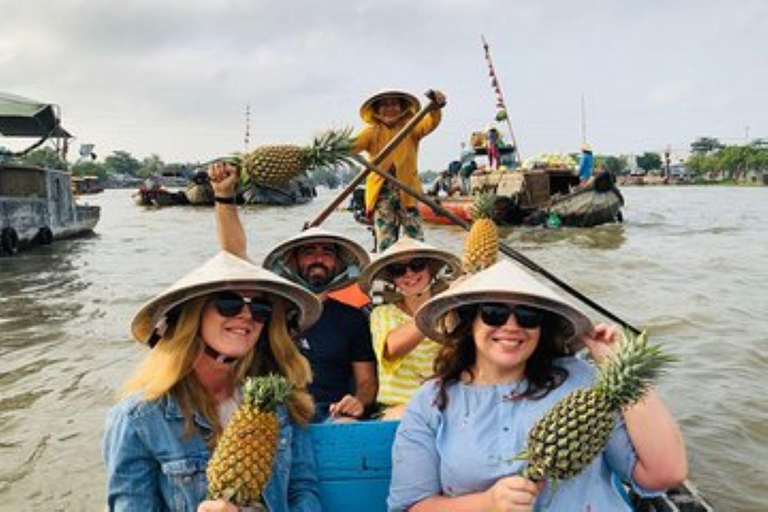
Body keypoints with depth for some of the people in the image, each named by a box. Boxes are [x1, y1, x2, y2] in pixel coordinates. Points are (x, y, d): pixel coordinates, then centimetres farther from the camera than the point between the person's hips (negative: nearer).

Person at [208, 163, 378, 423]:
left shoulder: (352, 318, 14)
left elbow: (367, 381, 15)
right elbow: (235, 256, 2)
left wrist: (360, 401, -8)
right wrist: (224, 196, -7)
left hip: (333, 414, 0)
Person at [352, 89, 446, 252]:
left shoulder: (410, 128, 8)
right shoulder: (372, 131, 7)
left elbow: (431, 123, -10)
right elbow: (357, 143, -12)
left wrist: (435, 107, -33)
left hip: (408, 191, 1)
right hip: (382, 192, 0)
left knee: (415, 237, -3)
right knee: (385, 242, -3)